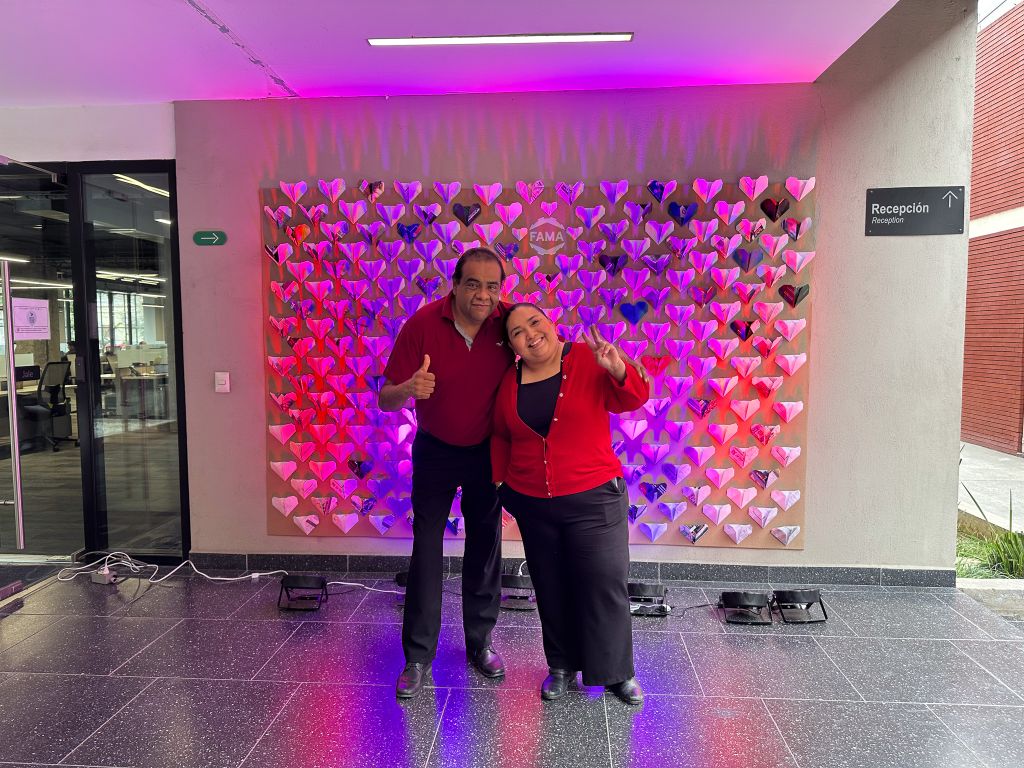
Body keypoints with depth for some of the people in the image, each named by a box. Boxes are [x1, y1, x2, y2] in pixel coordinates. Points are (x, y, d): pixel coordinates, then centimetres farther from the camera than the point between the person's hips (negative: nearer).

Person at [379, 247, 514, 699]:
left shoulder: (507, 321, -16)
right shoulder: (422, 325, -20)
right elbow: (386, 400, -19)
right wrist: (409, 387, -42)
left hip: (487, 451, 2)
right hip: (435, 452, -2)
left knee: (485, 548, 12)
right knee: (426, 550, 1)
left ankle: (480, 643, 29)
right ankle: (418, 656, 15)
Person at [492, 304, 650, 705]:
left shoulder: (588, 360, -8)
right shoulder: (510, 381, 2)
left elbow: (633, 399, -16)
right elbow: (501, 435, 15)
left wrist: (617, 369, -33)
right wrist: (500, 478, 11)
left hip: (594, 499, -3)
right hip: (532, 504, 4)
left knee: (605, 583, 2)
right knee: (551, 588, 14)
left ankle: (617, 671, 22)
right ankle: (562, 666, 33)